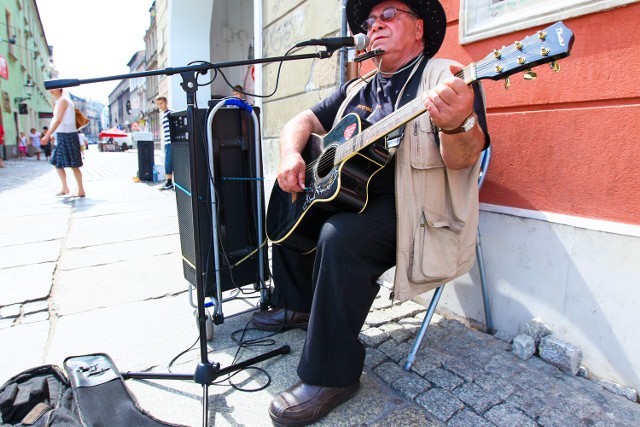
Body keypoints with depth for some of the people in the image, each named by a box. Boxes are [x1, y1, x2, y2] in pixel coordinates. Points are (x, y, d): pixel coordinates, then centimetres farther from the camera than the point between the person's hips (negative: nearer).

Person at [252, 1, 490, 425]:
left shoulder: (446, 78, -6)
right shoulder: (357, 89, 17)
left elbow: (464, 158, -20)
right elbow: (303, 121, 15)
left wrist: (456, 124, -43)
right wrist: (291, 155, -7)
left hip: (413, 208, -8)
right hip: (347, 195, 8)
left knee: (340, 237, -32)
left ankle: (332, 375, -15)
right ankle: (297, 305, 27)